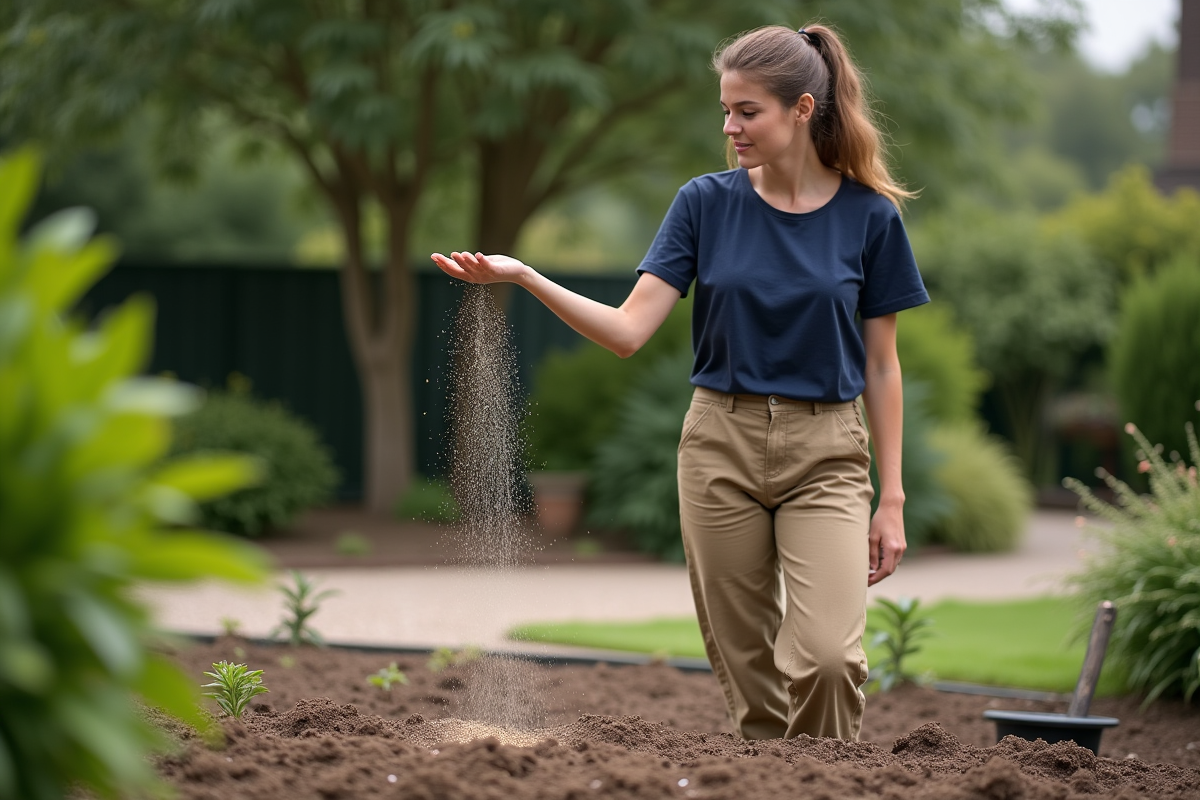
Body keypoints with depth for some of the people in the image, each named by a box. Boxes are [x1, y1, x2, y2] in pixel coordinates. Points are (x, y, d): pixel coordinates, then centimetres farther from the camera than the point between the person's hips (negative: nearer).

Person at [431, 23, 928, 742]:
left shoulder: (870, 215, -3)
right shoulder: (707, 203, 0)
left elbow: (881, 365, 2)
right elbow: (629, 330, -6)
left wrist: (892, 498, 0)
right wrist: (522, 277, -19)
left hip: (825, 455, -2)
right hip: (722, 446, 2)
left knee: (826, 653, -18)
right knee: (746, 665, 4)